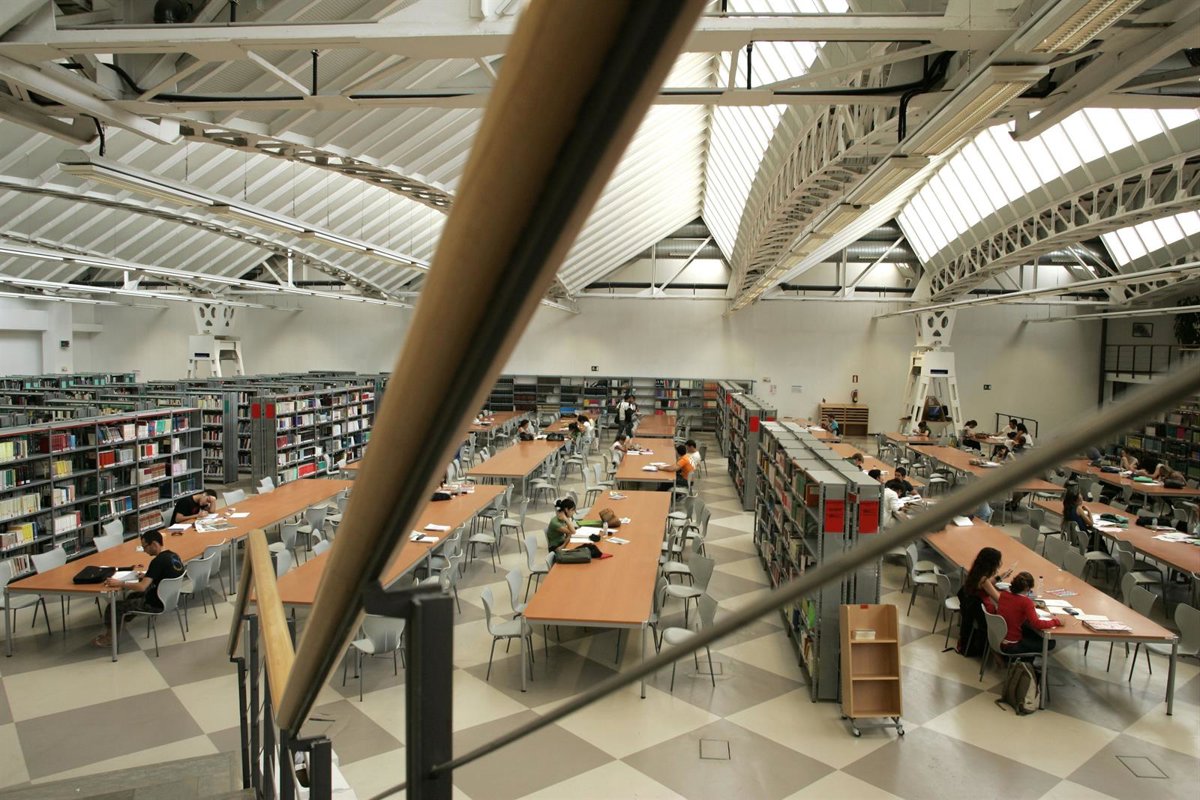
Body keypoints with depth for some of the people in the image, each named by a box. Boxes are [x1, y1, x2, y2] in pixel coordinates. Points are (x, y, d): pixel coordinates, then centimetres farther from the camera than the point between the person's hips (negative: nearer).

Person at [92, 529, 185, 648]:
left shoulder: (158, 561, -26)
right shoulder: (173, 556, 0)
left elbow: (141, 587, -30)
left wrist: (119, 583, -21)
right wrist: (147, 575, 10)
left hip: (156, 604, -9)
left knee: (113, 607, 4)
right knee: (131, 595, 31)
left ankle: (109, 638, 19)